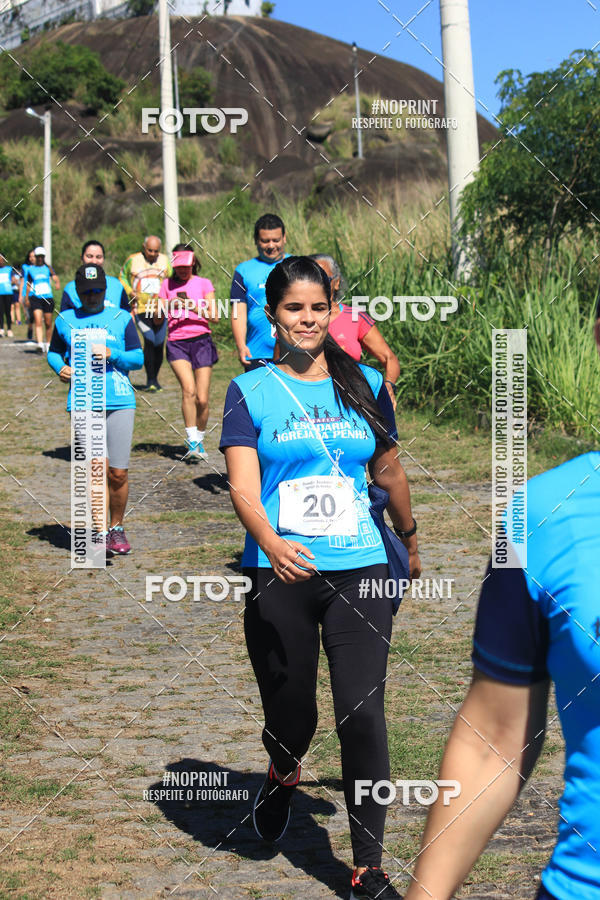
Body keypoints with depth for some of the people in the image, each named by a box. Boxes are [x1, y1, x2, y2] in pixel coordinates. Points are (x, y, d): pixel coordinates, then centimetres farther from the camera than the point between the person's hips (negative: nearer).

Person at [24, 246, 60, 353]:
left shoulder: (48, 268, 7)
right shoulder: (30, 269, 9)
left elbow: (55, 278, -3)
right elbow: (28, 284, 17)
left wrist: (57, 284, -25)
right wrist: (26, 297, 17)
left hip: (48, 297, 1)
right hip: (35, 297, -1)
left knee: (48, 323, 6)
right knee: (38, 321, -16)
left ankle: (48, 344, 22)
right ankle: (40, 344, -26)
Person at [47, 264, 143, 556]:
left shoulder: (121, 319, 10)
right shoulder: (65, 320, 13)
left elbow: (138, 358, 8)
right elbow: (53, 352, 23)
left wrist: (111, 354, -9)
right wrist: (60, 368, 1)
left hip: (120, 401, 0)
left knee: (118, 473, -1)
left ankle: (117, 528, 18)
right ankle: (101, 531, -5)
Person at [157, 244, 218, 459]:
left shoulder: (204, 284, 9)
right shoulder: (168, 285, 12)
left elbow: (214, 317, 0)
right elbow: (157, 319, 8)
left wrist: (194, 306, -14)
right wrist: (168, 306, -12)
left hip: (201, 341, 0)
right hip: (177, 343, 0)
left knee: (202, 399, -3)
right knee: (189, 389, -23)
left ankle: (199, 439, 19)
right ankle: (191, 440, -19)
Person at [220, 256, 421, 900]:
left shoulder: (366, 386, 9)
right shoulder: (250, 391, 1)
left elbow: (388, 471, 21)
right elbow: (242, 485, -11)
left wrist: (411, 544, 30)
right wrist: (271, 543, -30)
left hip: (359, 571, 1)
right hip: (279, 578, -1)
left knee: (362, 714, -7)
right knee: (290, 713, 8)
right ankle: (282, 774, 46)